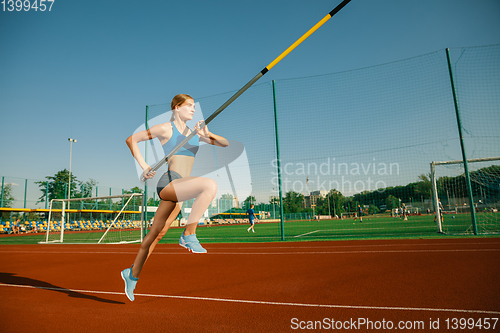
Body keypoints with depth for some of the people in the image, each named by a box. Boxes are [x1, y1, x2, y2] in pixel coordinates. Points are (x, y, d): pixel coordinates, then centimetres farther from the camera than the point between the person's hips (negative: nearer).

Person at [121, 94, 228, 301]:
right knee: (210, 185, -29)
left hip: (178, 191, 7)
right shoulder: (165, 128, 1)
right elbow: (131, 139, 5)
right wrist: (143, 165, -5)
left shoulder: (194, 132, 17)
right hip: (168, 183, -7)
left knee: (157, 234, 15)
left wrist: (207, 134, -5)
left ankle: (132, 274, 33)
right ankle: (188, 235, -20)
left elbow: (225, 143, 15)